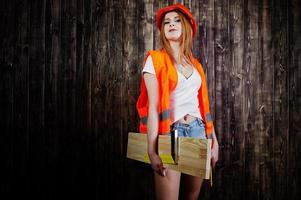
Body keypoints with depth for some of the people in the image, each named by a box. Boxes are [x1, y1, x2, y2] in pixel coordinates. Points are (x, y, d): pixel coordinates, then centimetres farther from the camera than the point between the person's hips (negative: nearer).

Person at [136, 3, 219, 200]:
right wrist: (153, 150, -16)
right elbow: (153, 106, -11)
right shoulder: (155, 59, -3)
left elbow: (203, 105, 15)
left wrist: (214, 139, 10)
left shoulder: (195, 64, 14)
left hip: (198, 133, 5)